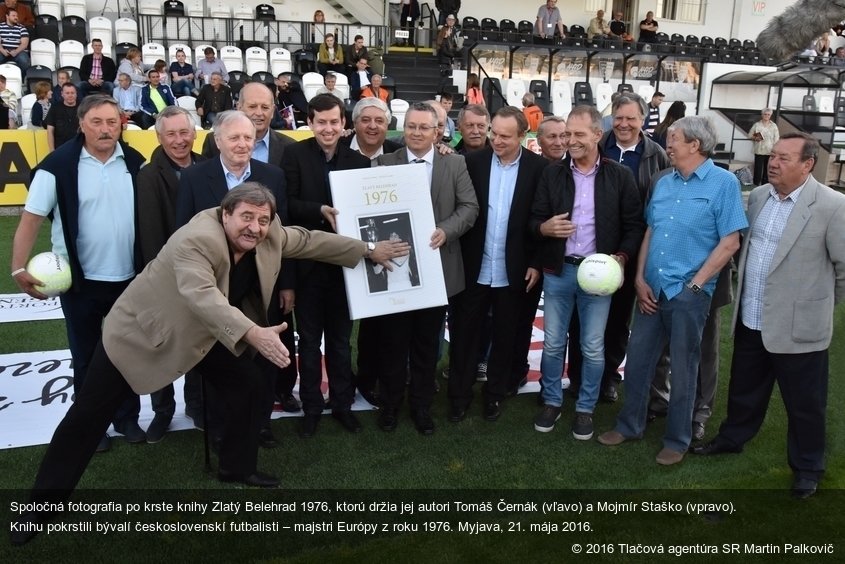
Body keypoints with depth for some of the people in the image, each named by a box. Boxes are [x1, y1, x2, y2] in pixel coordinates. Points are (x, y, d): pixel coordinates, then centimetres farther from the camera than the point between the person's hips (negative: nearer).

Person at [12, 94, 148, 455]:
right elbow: (31, 218, -11)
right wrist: (19, 267, -20)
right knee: (86, 357, 12)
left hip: (129, 278, 3)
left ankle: (127, 418, 31)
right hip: (81, 280, -3)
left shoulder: (135, 162, 0)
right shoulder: (58, 165, -11)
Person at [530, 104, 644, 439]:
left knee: (593, 348, 7)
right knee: (553, 343, 10)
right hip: (558, 271, 2)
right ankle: (551, 402, 29)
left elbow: (635, 225, 0)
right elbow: (534, 220, 4)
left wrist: (622, 257, -15)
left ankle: (585, 408, 25)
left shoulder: (620, 176, -2)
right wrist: (545, 227, -18)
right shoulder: (552, 174, 3)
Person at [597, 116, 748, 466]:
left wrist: (695, 285, -13)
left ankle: (677, 440, 24)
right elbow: (649, 232, 11)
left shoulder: (723, 183, -8)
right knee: (637, 360, 12)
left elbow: (730, 242, -10)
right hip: (651, 290, 5)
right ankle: (629, 425, 30)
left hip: (688, 294, -5)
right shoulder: (663, 183, 9)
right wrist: (640, 280, 1)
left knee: (683, 369, 8)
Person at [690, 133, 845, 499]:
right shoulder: (758, 196, 3)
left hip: (798, 325, -5)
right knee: (744, 389, 22)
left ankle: (807, 466, 31)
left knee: (804, 403, 12)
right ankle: (732, 438, 43)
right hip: (750, 319, 5)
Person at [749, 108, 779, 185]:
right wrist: (755, 138, -15)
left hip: (770, 151, 1)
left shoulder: (774, 126, 6)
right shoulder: (757, 125, 3)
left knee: (767, 168, 4)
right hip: (759, 150, -1)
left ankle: (765, 184, 11)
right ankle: (756, 184, 4)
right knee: (758, 168, -3)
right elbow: (750, 135, 6)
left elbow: (776, 139, 4)